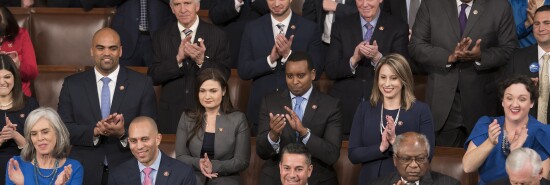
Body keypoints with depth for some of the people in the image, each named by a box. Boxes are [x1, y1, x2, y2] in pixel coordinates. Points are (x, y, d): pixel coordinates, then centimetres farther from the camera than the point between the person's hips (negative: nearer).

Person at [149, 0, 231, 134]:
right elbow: (153, 77, -3)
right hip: (171, 114, 1)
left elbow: (224, 75, -4)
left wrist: (202, 61, -21)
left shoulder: (217, 35, -1)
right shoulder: (161, 36, 3)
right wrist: (178, 58, -19)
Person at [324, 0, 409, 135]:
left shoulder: (397, 28, 0)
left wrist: (377, 57, -23)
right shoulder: (341, 27, 5)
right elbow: (330, 72, -1)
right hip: (346, 108, 1)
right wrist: (353, 60, -19)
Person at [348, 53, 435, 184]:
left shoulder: (421, 110, -3)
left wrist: (395, 141, -20)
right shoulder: (364, 109, 3)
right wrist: (381, 148, -18)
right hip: (370, 180, 2)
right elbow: (353, 154, -3)